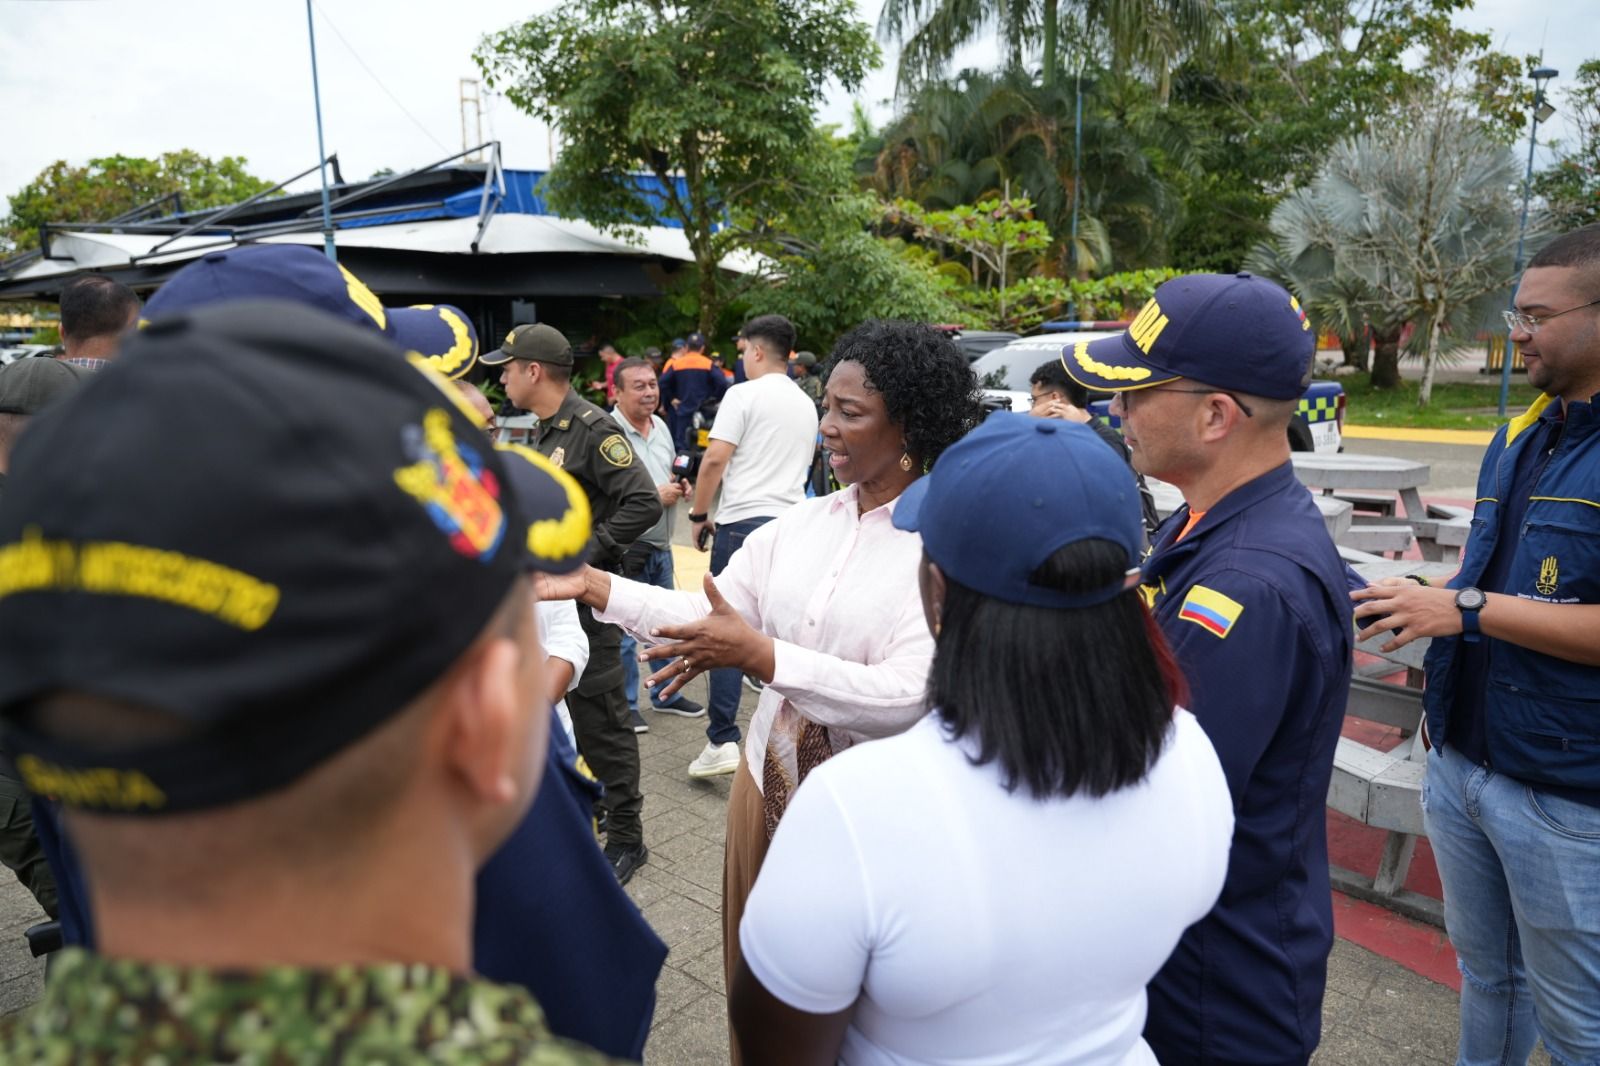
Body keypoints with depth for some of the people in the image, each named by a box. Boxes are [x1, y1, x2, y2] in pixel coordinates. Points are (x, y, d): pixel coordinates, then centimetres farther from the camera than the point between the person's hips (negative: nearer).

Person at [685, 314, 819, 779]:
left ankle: (722, 741, -5)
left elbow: (715, 459, -12)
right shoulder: (806, 405, 16)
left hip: (744, 519, -6)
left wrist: (699, 515, -2)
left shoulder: (744, 394, -5)